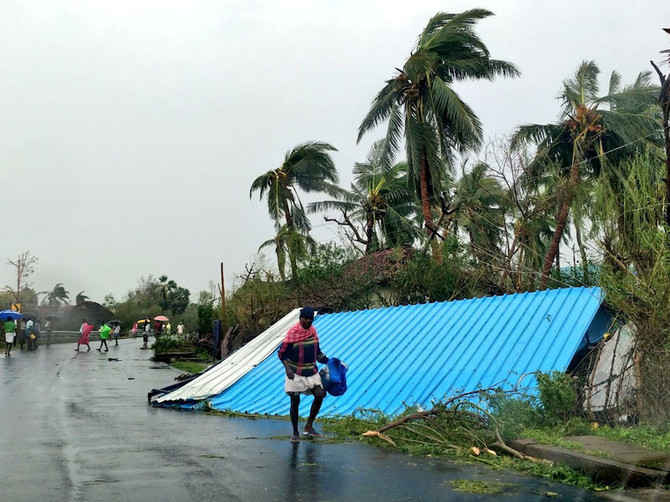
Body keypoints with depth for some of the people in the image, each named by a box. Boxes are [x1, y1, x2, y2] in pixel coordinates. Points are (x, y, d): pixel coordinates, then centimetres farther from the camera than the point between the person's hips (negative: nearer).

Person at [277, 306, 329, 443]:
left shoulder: (313, 331, 5)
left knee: (319, 395, -9)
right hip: (295, 373, -5)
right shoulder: (292, 333, -13)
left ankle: (308, 427, 7)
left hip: (312, 372, 5)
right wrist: (288, 368, -26)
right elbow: (282, 353, -12)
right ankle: (295, 433, 16)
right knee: (295, 401, 1)